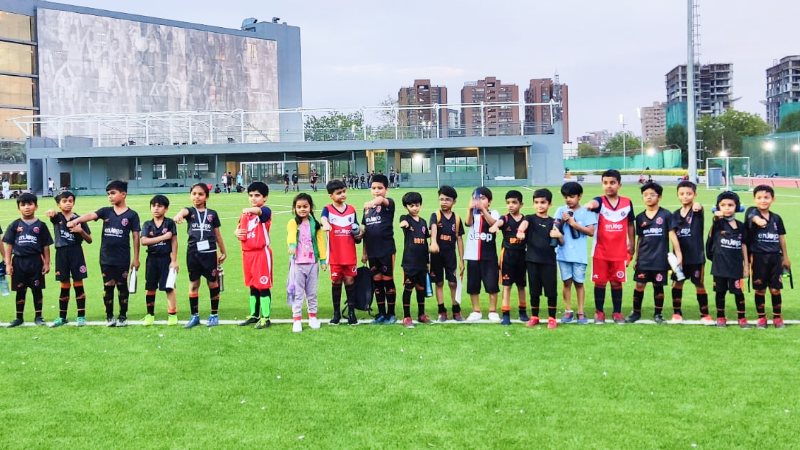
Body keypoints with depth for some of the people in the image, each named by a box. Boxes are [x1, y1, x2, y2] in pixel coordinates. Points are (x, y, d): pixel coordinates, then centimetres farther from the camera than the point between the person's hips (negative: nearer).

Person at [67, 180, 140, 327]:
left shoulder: (131, 215, -3)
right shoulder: (106, 211, 5)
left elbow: (135, 237, -2)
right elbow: (90, 215, -13)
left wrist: (136, 258, -3)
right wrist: (75, 221, -33)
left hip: (122, 258, -3)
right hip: (106, 258, 3)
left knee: (122, 286, 7)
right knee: (108, 286, 8)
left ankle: (123, 316, 18)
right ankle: (109, 316, 18)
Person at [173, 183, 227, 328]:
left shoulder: (212, 214, 5)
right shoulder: (190, 211, 2)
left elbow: (217, 235, 12)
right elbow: (184, 211, -25)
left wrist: (223, 252, 16)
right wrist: (179, 215, -49)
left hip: (209, 253, 0)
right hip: (193, 252, 0)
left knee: (213, 283, 5)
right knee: (193, 284, 8)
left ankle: (214, 315, 18)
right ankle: (194, 316, 18)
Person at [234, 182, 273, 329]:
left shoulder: (265, 211, -9)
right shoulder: (245, 214, 14)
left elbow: (258, 210, -33)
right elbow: (238, 229, 24)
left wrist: (249, 210, -55)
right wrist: (237, 233, 0)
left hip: (262, 253, -7)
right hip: (247, 253, 7)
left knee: (263, 286, -3)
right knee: (252, 286, 15)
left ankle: (265, 318, 3)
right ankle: (254, 315, 25)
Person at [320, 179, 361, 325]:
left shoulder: (351, 209, 8)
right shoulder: (328, 209, -3)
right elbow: (323, 218, -27)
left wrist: (359, 234, -6)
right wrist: (325, 224, -51)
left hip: (350, 254, 2)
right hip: (335, 255, -2)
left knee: (349, 281, 4)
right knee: (336, 282, 6)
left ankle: (351, 312, 12)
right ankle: (336, 313, 17)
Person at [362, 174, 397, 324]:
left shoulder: (389, 203, -6)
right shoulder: (367, 208, 11)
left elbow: (382, 200, -32)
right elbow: (365, 231, 15)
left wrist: (372, 202, -54)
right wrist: (364, 252, 13)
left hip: (387, 249, -5)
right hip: (372, 251, 5)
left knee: (388, 281, 2)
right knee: (377, 282, 10)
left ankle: (391, 314, 12)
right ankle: (381, 313, 19)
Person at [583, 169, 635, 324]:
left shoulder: (627, 203, 3)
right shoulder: (600, 201, -3)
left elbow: (630, 225, 10)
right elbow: (594, 203, -30)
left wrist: (631, 247, 11)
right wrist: (590, 204, -55)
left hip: (619, 252, 1)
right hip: (600, 252, -1)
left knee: (617, 282, 8)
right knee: (600, 282, 5)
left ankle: (617, 312, 20)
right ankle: (599, 312, 17)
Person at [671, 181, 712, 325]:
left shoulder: (697, 211, -5)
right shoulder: (675, 214, 6)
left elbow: (699, 209, -31)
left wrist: (697, 207, -55)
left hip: (696, 255, -4)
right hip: (680, 255, 4)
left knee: (699, 284, 3)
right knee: (677, 282, 9)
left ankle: (704, 314, 14)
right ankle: (677, 312, 21)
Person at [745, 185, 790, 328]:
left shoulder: (776, 218, 6)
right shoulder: (752, 211, -5)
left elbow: (781, 238, 14)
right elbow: (752, 216, -31)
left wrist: (785, 257, 16)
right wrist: (758, 220, -54)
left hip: (775, 257, 2)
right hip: (759, 257, -2)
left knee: (775, 289, 5)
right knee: (760, 290, 6)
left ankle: (777, 317, 21)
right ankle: (761, 317, 20)